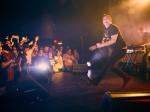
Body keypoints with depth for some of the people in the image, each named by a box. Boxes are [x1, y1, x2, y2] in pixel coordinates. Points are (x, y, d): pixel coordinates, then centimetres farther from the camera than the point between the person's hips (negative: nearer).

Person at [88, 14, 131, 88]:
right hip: (116, 49, 10)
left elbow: (113, 40, -26)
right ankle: (126, 77, 21)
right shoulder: (105, 30, 13)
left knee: (107, 65, -10)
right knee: (110, 66, 10)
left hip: (120, 49, -10)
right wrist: (95, 46, -2)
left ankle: (96, 81, -5)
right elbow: (103, 42, 13)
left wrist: (102, 45, -26)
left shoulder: (113, 28, -15)